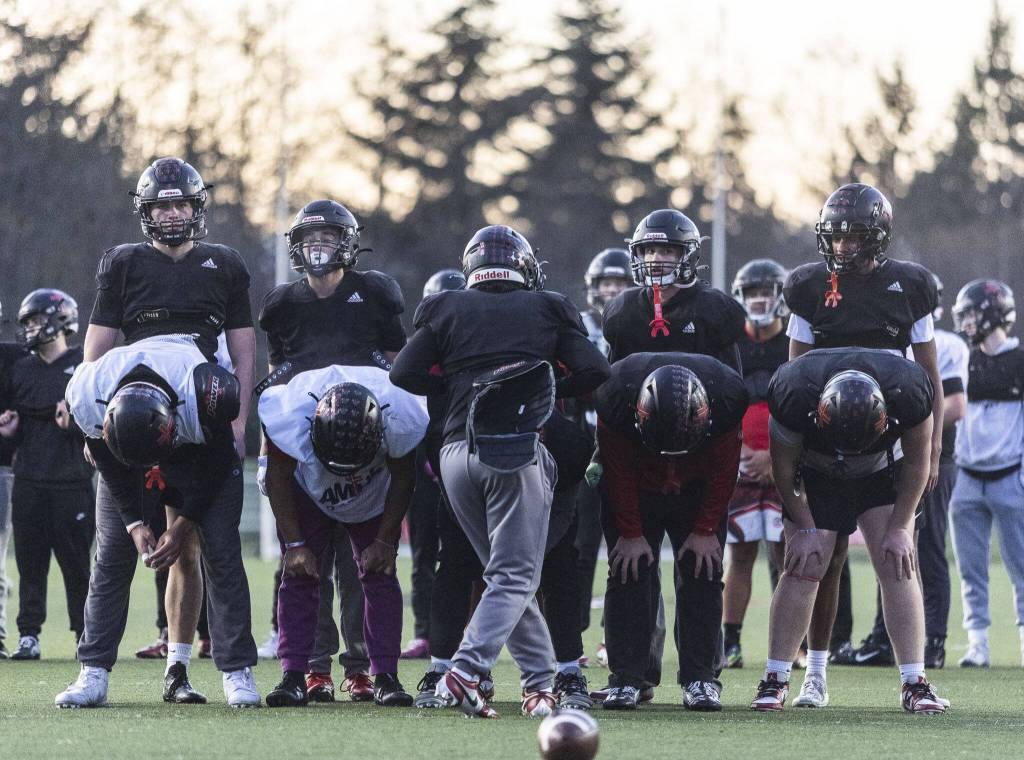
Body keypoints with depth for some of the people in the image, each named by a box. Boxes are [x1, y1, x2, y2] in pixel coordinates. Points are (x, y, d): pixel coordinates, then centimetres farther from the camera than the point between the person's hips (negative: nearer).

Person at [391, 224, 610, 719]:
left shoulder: (446, 309, 13)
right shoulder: (546, 309, 10)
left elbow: (404, 374, 6)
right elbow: (594, 371, 4)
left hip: (457, 452, 3)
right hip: (517, 453, -3)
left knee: (506, 572, 16)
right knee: (514, 577, -1)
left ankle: (540, 681, 14)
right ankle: (465, 672, -20)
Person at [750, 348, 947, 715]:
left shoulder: (908, 391, -35)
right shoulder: (793, 392, -36)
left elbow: (916, 463, -14)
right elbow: (783, 467, -16)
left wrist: (898, 528, -13)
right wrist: (805, 528, -12)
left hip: (882, 474, 1)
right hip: (816, 475, -1)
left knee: (897, 566, -11)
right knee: (802, 569, -11)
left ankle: (915, 683, -10)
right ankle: (775, 681, -5)